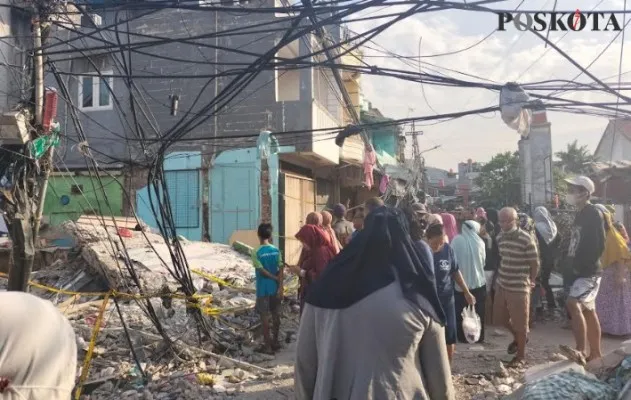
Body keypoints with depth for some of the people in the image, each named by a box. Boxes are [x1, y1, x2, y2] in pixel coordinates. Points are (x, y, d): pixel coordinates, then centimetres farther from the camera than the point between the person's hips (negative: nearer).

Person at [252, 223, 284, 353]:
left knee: (264, 317, 4)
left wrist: (275, 278, -3)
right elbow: (280, 270, -6)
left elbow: (262, 271, -14)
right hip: (275, 288, 4)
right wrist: (280, 287, -6)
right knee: (276, 315, 13)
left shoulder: (256, 253, -12)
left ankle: (267, 345, 8)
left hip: (263, 289, -4)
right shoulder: (276, 250, -2)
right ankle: (275, 341, 24)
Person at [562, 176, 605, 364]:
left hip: (589, 272, -10)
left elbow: (599, 245, -20)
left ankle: (581, 351, -23)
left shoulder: (593, 213, -13)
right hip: (579, 272, 10)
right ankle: (595, 353, 22)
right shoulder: (580, 214, 15)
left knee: (573, 304, -23)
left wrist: (584, 267, -18)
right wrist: (572, 268, 13)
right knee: (588, 311, 13)